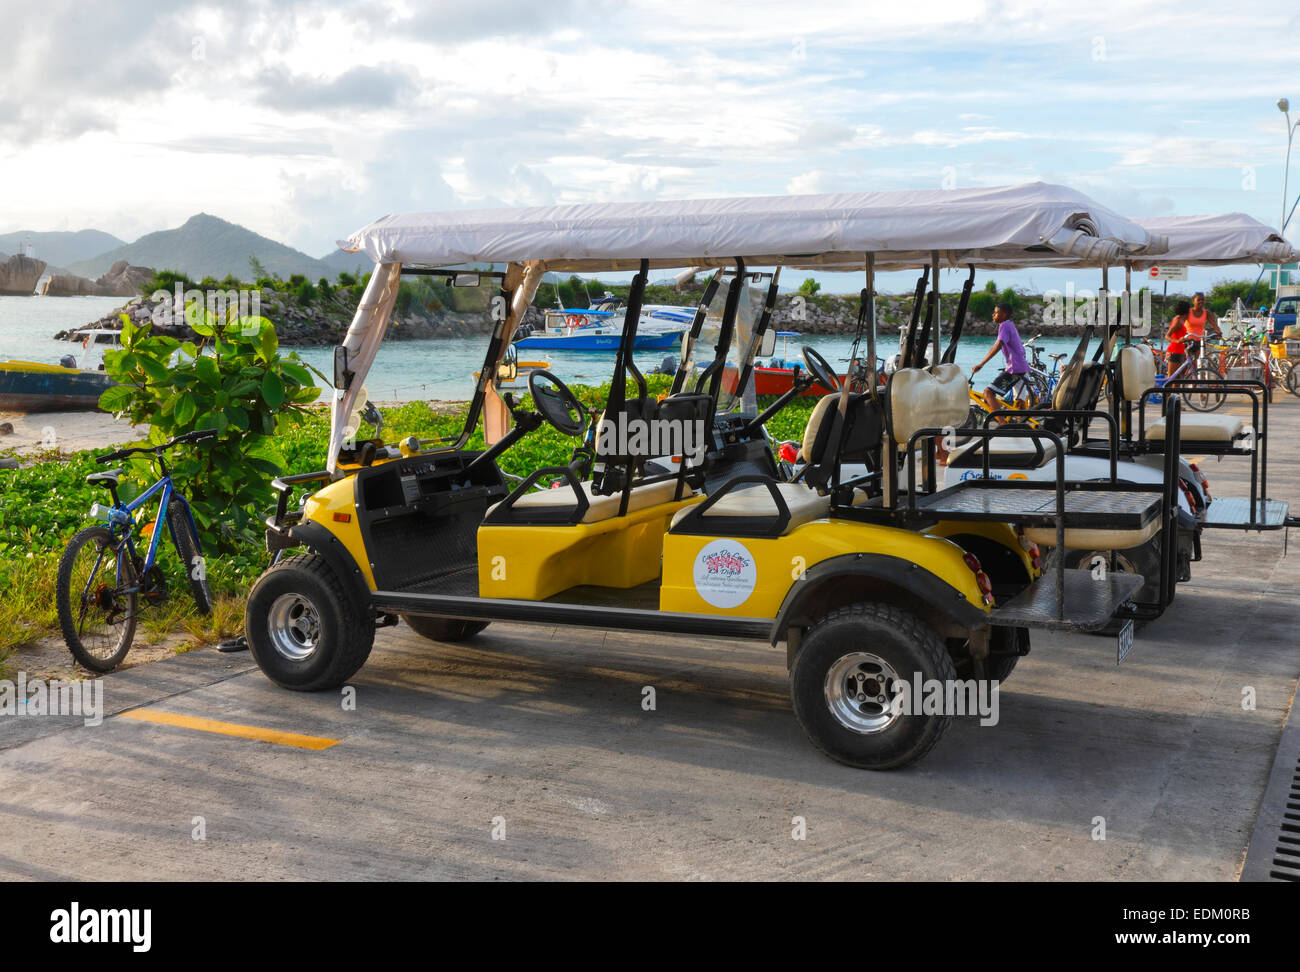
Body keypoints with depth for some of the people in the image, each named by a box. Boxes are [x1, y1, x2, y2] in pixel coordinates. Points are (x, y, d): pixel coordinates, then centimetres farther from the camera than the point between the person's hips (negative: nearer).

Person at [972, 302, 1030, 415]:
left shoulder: (1005, 325, -11)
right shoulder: (1011, 325, 20)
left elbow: (998, 346, -25)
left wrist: (981, 364, -29)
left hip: (1014, 369, -10)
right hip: (1022, 368, 10)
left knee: (988, 392, -16)